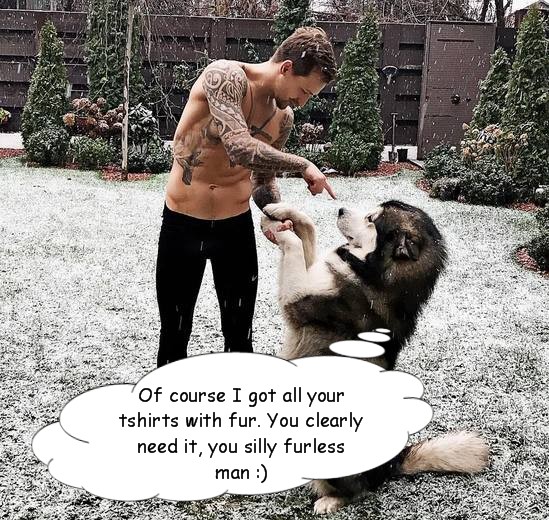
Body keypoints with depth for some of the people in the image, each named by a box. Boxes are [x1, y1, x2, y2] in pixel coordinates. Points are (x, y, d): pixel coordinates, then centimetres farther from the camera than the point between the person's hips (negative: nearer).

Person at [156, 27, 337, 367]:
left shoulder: (284, 118, 2)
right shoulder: (225, 76, -17)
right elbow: (239, 147, -32)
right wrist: (302, 166, -22)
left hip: (236, 228, 5)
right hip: (182, 226, -4)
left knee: (239, 336, 12)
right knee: (174, 337, 9)